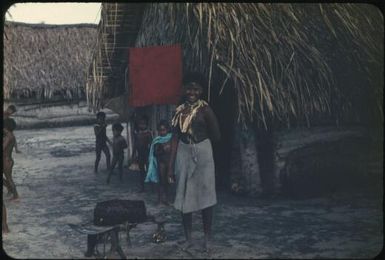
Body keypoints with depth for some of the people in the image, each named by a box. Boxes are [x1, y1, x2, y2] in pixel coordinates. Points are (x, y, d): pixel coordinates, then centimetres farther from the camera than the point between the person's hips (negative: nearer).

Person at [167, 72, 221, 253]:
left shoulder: (205, 109, -7)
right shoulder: (180, 110, 6)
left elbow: (216, 136, -10)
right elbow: (175, 138, 4)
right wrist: (171, 166, 2)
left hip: (202, 154, -4)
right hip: (183, 155, 4)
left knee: (205, 195, 1)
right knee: (184, 196, 8)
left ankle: (208, 237, 12)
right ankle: (188, 238, 19)